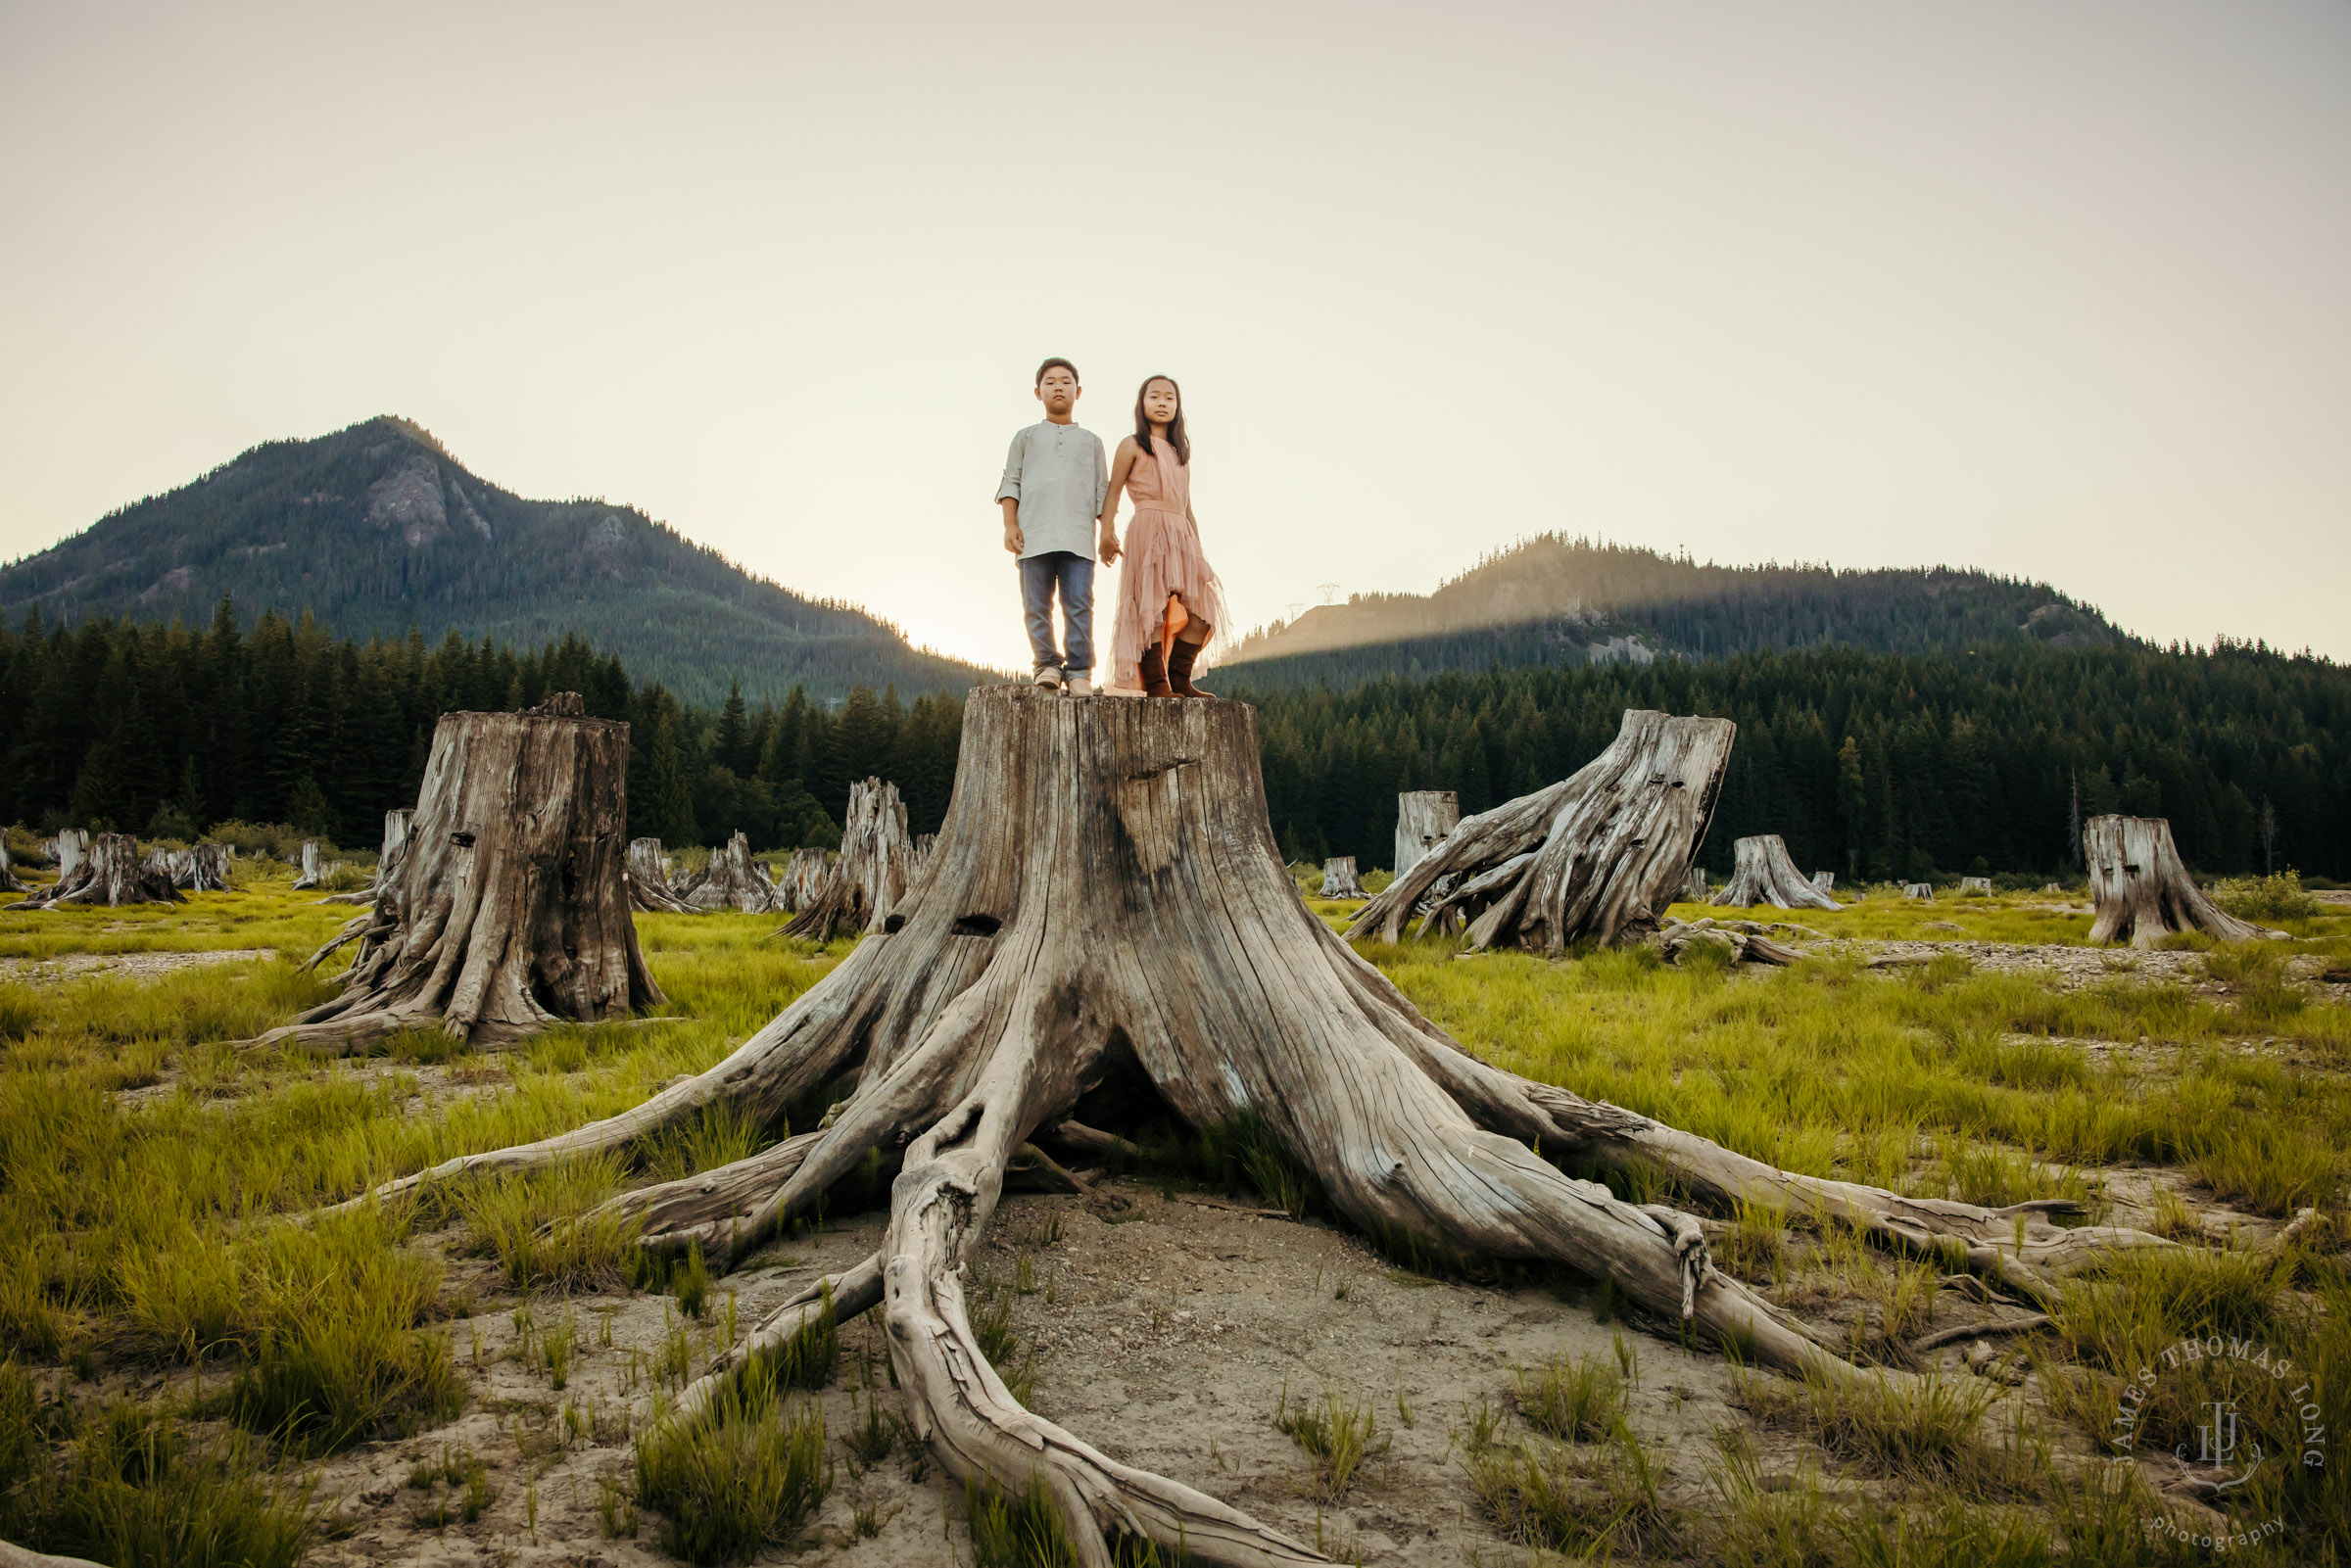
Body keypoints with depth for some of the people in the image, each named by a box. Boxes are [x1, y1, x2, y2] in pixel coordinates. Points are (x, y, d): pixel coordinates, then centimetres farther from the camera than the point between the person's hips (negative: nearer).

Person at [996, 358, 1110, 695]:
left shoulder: (1091, 441, 22)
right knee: (1036, 607, -4)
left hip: (1078, 537, 0)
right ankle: (1047, 664, 4)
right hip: (1034, 535, 1)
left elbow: (1102, 492, 18)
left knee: (1079, 604, -10)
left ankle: (1079, 671, -8)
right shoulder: (1026, 437, 20)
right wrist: (1010, 525, -2)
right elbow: (1011, 483, 12)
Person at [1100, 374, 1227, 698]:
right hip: (1149, 530, -6)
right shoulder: (1133, 446, 7)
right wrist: (1106, 532, -15)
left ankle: (1179, 679, 1)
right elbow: (1112, 492, -1)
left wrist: (1198, 550, 18)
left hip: (1181, 535, 6)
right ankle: (1156, 684, -12)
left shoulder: (1181, 453, 25)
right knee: (1153, 605, -13)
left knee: (1203, 605, -4)